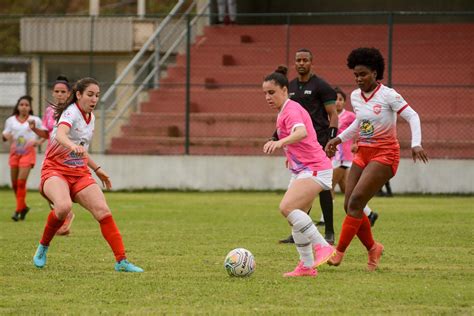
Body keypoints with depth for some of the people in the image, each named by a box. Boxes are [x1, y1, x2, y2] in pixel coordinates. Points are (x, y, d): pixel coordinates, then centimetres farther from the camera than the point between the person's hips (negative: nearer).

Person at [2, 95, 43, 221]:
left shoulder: (35, 120, 2)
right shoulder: (11, 120, 8)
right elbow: (5, 134, 14)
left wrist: (37, 141, -10)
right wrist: (6, 136, -10)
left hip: (28, 153, -4)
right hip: (14, 152, 4)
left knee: (21, 182, -14)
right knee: (14, 183, 6)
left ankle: (19, 210, -10)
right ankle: (23, 207, 26)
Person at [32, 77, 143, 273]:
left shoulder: (90, 117, 11)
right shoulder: (71, 112, -14)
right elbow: (60, 135, -37)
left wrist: (97, 169, 24)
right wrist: (73, 146, -57)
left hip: (80, 172, 7)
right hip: (55, 170, -7)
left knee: (103, 211, -13)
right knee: (64, 206, -35)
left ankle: (121, 261, -11)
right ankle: (43, 247, -9)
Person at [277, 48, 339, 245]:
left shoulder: (321, 86, -5)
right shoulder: (291, 87, 15)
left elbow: (333, 114, -6)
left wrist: (332, 137, -17)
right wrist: (278, 135, 14)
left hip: (318, 142, -6)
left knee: (322, 187, -7)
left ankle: (329, 233, -3)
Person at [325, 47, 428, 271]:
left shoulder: (387, 95, -12)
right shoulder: (355, 97, 7)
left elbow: (412, 116, -13)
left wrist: (416, 144, -26)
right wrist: (339, 139, 15)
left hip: (384, 154, -7)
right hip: (363, 153, 7)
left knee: (356, 201, -18)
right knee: (349, 206, -1)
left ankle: (339, 252, -13)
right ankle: (372, 248, 18)